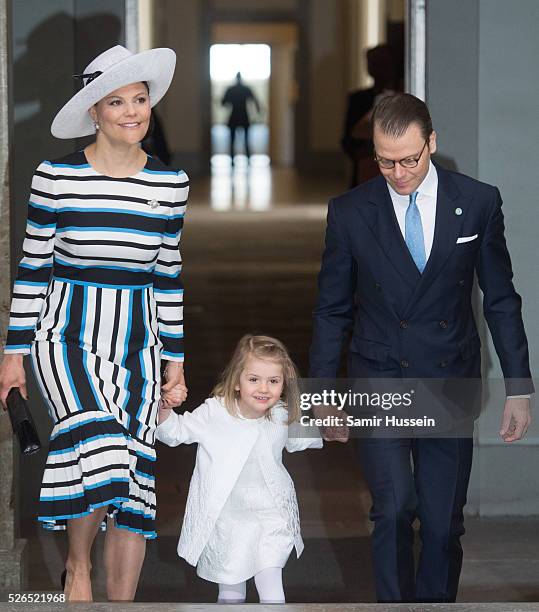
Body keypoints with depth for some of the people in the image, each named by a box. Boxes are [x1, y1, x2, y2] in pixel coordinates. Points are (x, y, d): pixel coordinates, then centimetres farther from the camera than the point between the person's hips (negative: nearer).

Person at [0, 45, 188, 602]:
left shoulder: (170, 183, 5)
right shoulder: (56, 177, -5)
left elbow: (168, 274, 10)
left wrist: (175, 360, 9)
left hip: (137, 345, 4)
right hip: (67, 334, -4)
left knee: (133, 482, 3)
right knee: (101, 451, -26)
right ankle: (76, 562, 0)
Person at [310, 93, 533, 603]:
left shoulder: (478, 203, -1)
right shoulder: (349, 212, -2)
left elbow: (501, 301, 5)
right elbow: (332, 311, 6)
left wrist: (519, 387, 3)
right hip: (378, 384, -1)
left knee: (443, 524, 5)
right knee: (395, 508, -16)